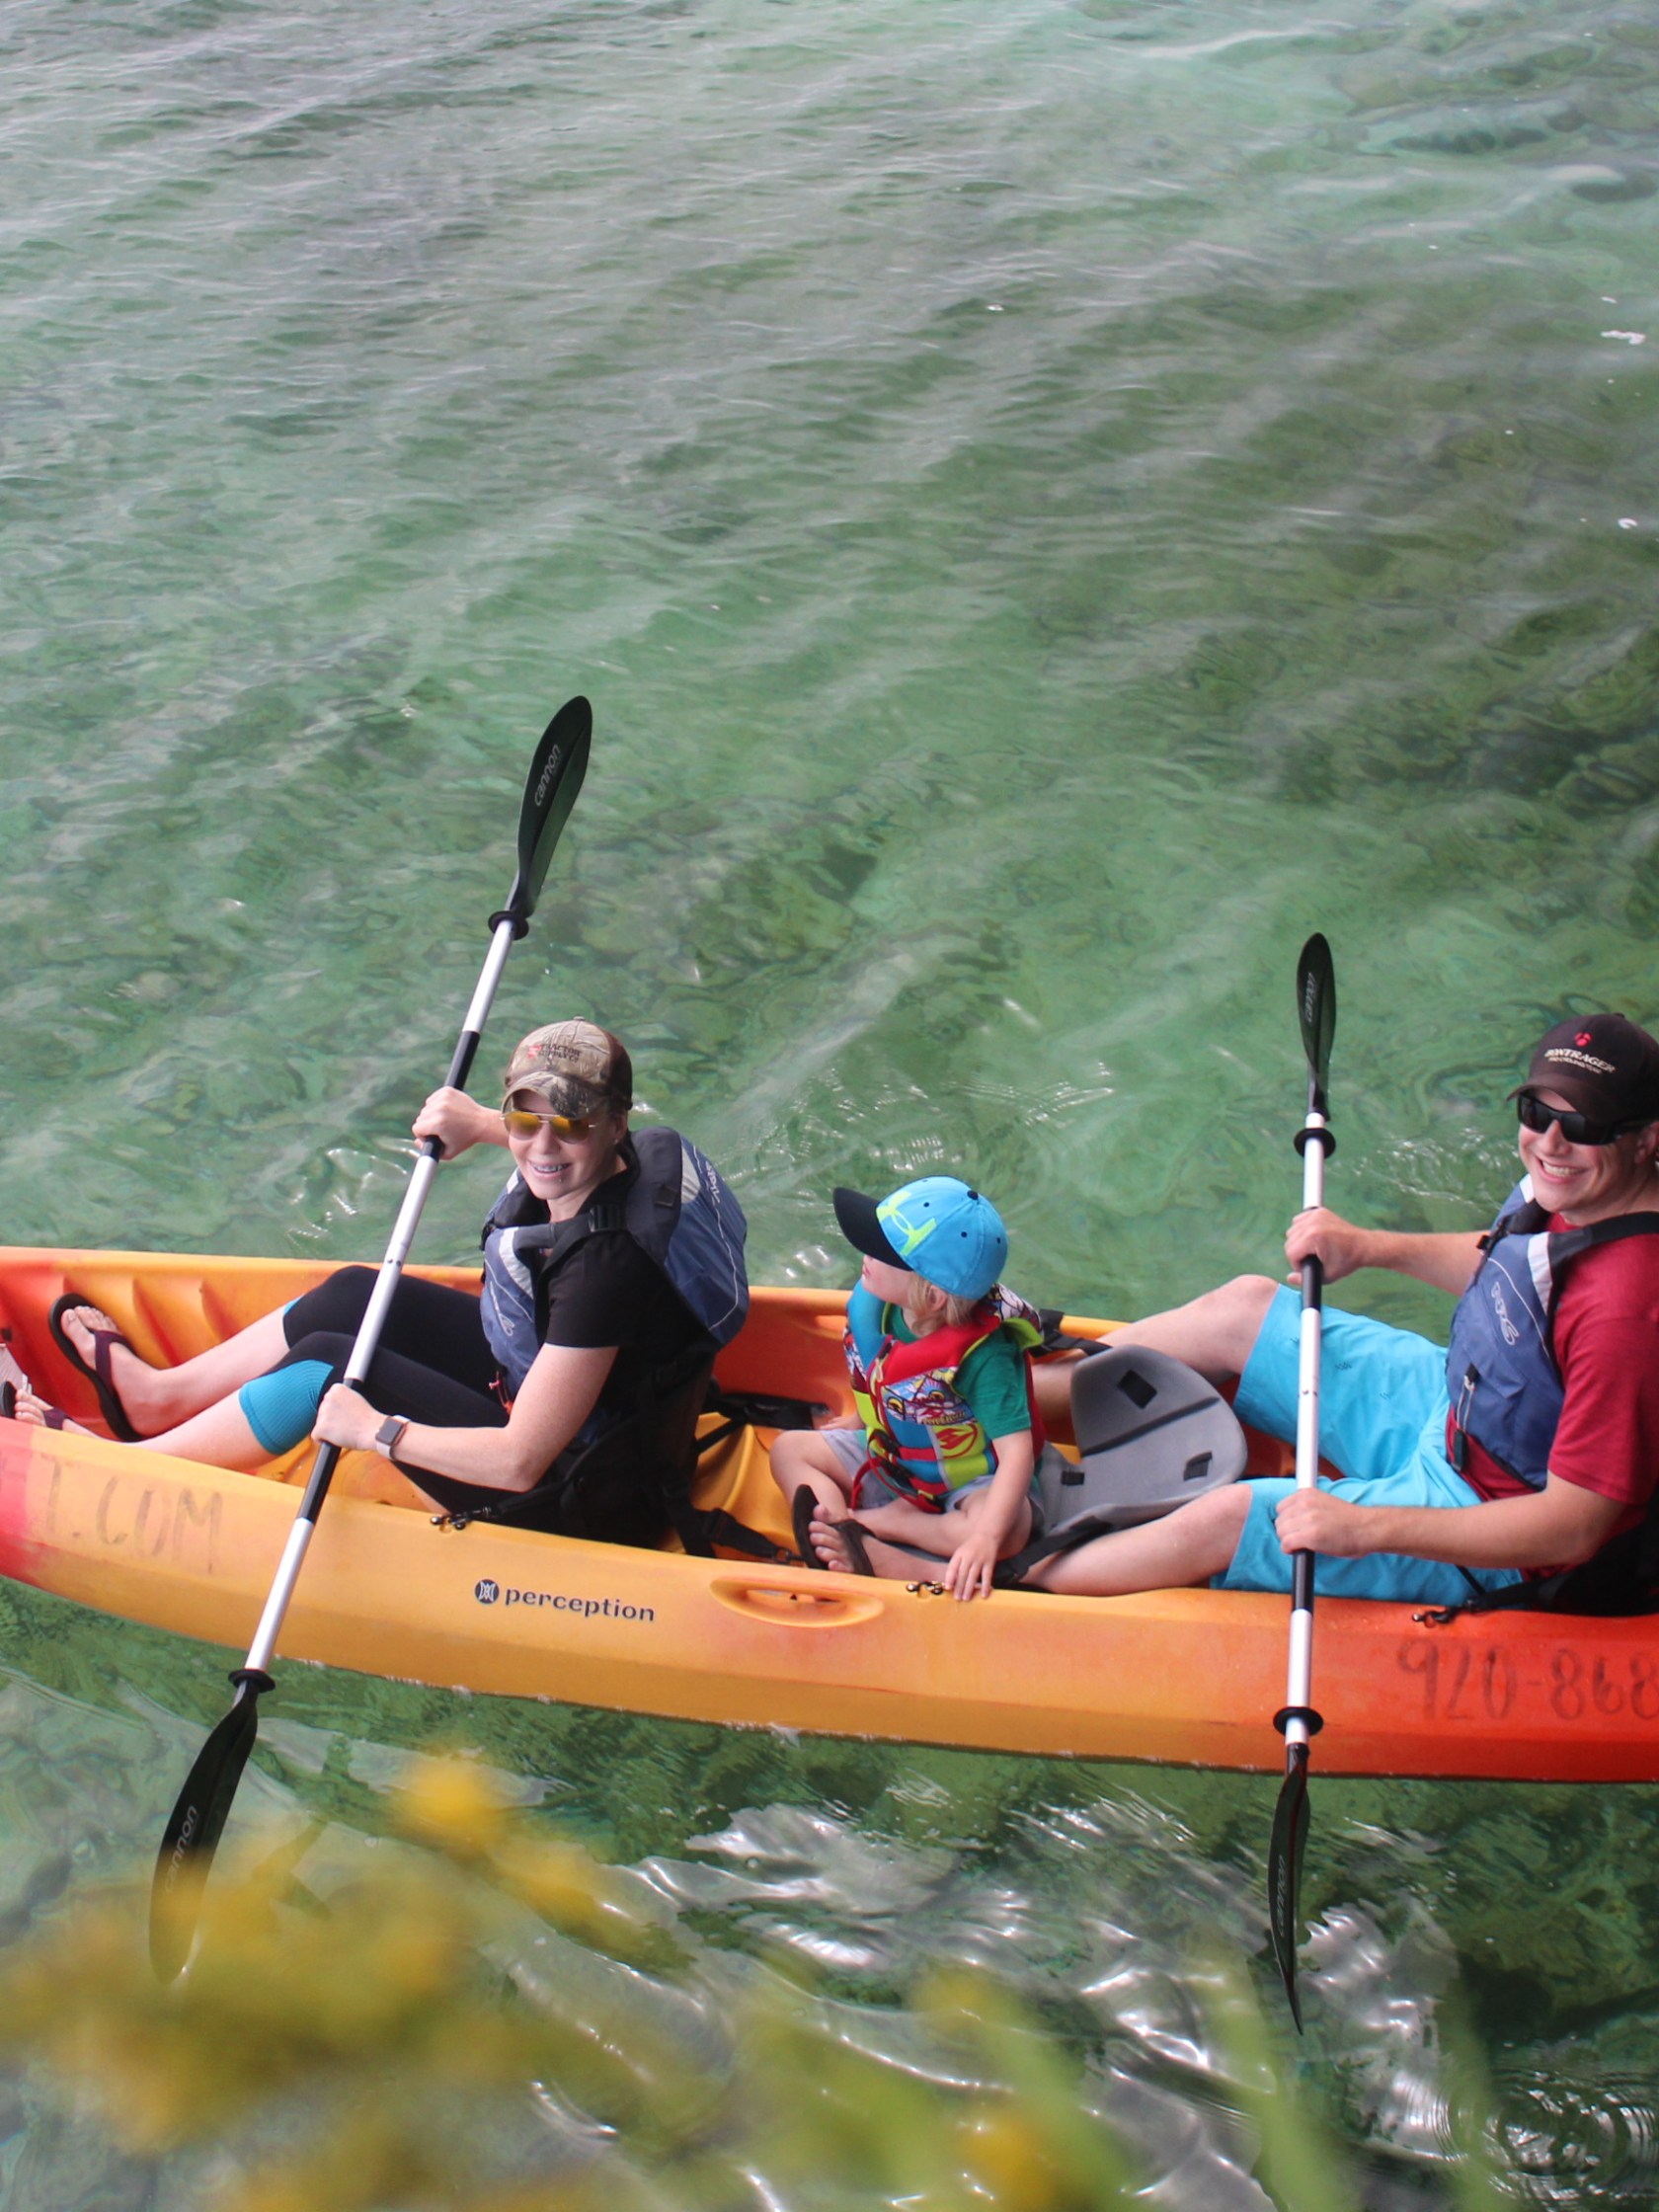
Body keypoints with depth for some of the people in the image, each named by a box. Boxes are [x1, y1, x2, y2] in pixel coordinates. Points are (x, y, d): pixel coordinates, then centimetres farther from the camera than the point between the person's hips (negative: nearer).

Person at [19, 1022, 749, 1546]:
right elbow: (549, 1145, 19)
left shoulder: (603, 1263, -36)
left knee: (328, 1369, -8)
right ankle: (158, 1395, 30)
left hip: (567, 1492, -9)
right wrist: (480, 1127, 2)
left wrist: (374, 1430, -23)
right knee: (354, 1296, 11)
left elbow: (522, 1460, -34)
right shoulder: (635, 1156, -11)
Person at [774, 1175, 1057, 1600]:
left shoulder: (984, 1356, -33)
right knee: (790, 1449, -4)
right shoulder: (870, 1306, -15)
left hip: (971, 1481, -7)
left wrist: (985, 1538, -51)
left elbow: (1016, 1450, -40)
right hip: (891, 1462, 7)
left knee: (1011, 1525, -37)